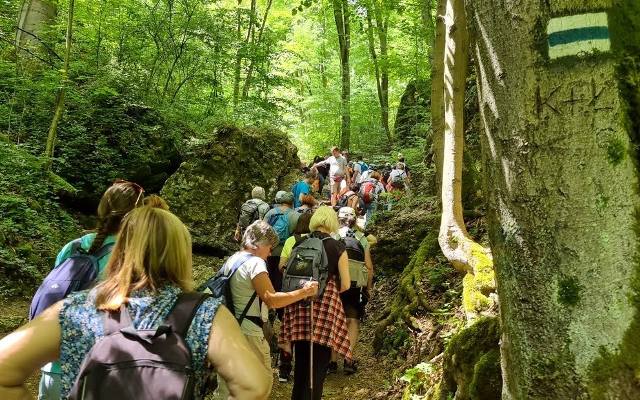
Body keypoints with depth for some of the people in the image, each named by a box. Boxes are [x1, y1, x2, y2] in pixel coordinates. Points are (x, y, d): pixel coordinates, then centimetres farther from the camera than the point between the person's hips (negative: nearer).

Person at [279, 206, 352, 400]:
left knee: (301, 360, 19)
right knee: (319, 364, 5)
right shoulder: (337, 247, -5)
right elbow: (345, 284, -4)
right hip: (325, 307, -4)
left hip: (300, 305, 4)